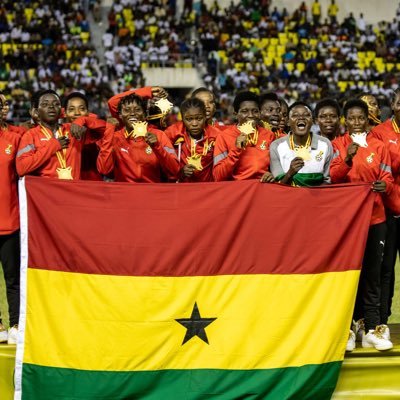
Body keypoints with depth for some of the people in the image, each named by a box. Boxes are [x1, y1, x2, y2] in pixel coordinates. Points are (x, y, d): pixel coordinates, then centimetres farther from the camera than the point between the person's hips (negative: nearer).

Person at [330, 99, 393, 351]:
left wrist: (384, 185, -17)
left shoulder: (378, 146, 8)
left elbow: (387, 178, 6)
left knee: (372, 273, 2)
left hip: (374, 216, 1)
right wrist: (348, 158, -24)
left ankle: (373, 328, 6)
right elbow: (333, 176, -7)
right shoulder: (337, 145, 5)